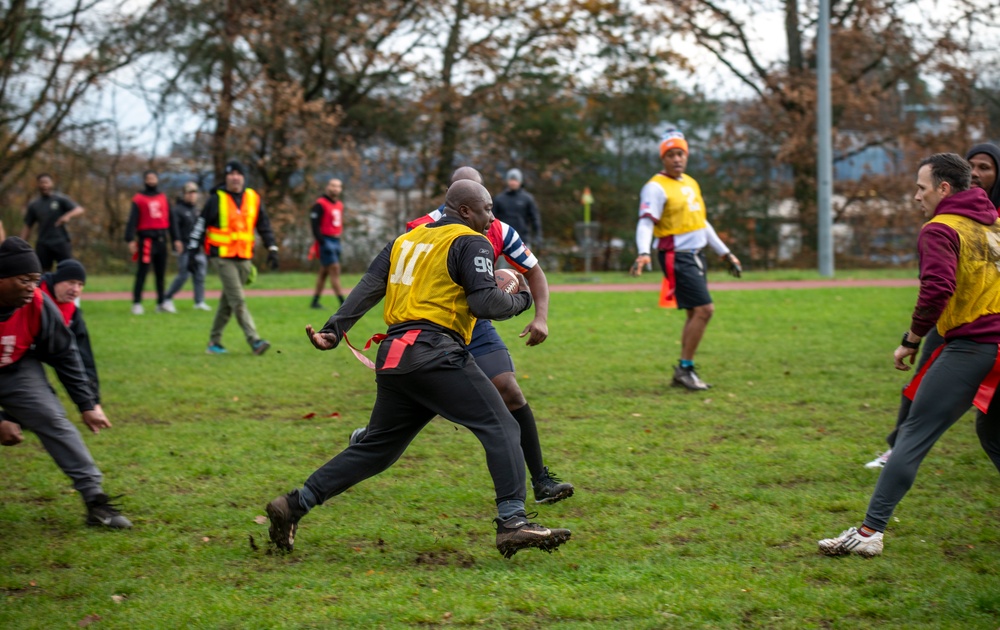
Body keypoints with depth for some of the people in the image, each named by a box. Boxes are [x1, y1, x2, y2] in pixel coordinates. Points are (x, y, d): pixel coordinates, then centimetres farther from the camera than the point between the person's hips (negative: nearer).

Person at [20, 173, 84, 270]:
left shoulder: (61, 199, 1)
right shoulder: (34, 205, 11)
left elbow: (79, 210, -13)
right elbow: (27, 227, 15)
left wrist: (68, 215, -34)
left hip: (61, 243, -3)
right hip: (43, 244, 3)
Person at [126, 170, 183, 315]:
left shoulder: (163, 198, 14)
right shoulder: (138, 199, 0)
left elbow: (171, 220, 16)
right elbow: (132, 221, -5)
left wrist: (176, 239, 11)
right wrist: (130, 240, -15)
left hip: (162, 239, 5)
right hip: (146, 239, -5)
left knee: (161, 273, 9)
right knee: (142, 272, -5)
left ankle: (162, 302, 14)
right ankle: (136, 303, -2)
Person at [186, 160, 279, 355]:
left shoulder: (253, 199, 7)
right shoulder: (216, 199, -4)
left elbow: (264, 226, 13)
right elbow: (200, 226, -1)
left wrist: (272, 249, 4)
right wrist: (192, 253, -4)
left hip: (245, 258, 5)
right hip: (223, 257, -5)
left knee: (228, 302, 11)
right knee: (238, 300, -13)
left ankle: (214, 342, 21)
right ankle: (254, 341, -20)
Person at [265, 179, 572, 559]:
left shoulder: (406, 240, 23)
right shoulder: (471, 243, 2)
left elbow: (368, 288, 13)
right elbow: (484, 302, -10)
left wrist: (334, 330, 7)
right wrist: (520, 300, 7)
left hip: (393, 357, 8)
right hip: (435, 354, -8)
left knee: (376, 448, 18)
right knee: (500, 428, -7)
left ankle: (294, 505, 16)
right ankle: (512, 521, -19)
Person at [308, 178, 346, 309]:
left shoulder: (340, 205, 14)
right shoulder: (320, 204, -10)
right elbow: (314, 224, -15)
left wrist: (338, 238, 8)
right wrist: (322, 242, -19)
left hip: (336, 241, 8)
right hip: (326, 241, -8)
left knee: (324, 271, 12)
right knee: (335, 269, -10)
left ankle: (315, 301, 19)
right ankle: (343, 303, -12)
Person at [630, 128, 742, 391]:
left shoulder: (691, 183, 16)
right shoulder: (656, 187, -11)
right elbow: (646, 222, -22)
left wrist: (726, 253, 27)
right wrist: (643, 253, -39)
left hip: (696, 256, 9)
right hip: (676, 258, -9)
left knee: (696, 313, 9)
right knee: (704, 309, -14)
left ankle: (684, 371, 16)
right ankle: (684, 368, -6)